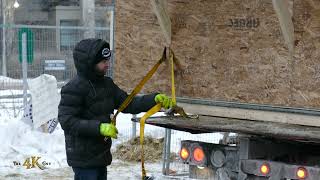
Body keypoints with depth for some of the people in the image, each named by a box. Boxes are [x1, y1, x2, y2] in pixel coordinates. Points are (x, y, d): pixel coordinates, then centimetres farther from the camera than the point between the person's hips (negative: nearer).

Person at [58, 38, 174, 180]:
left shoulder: (106, 84, 10)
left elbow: (127, 103, 9)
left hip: (101, 156, 9)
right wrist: (99, 127, -28)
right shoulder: (74, 88, -16)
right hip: (84, 159, -9)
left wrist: (154, 99, -5)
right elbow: (66, 121, -21)